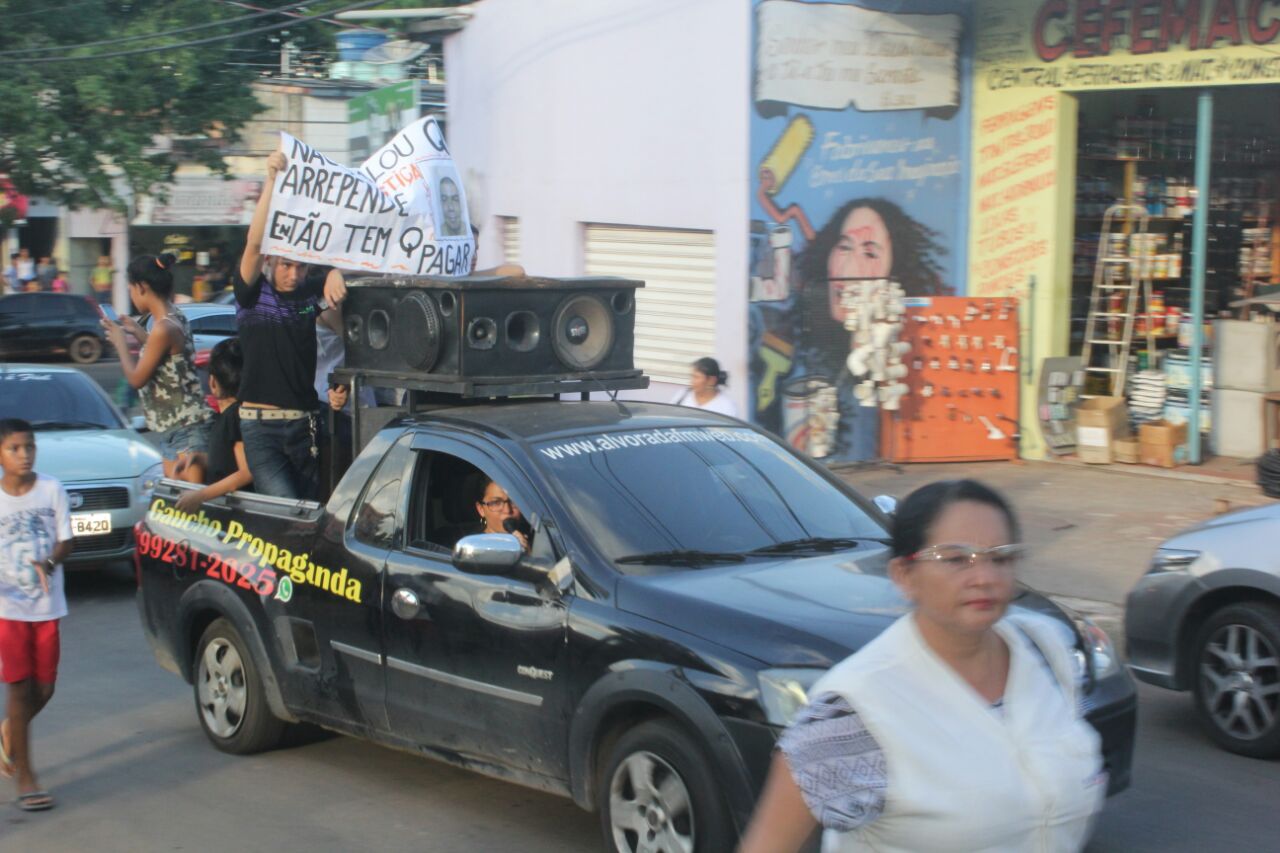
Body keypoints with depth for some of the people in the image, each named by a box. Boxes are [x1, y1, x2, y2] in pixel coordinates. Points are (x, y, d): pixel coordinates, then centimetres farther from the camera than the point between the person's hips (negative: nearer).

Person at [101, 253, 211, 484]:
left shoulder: (164, 328, -18)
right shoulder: (176, 318, 10)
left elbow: (136, 379, -11)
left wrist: (120, 342, 3)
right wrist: (139, 333, 23)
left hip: (186, 429, -10)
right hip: (172, 430, 10)